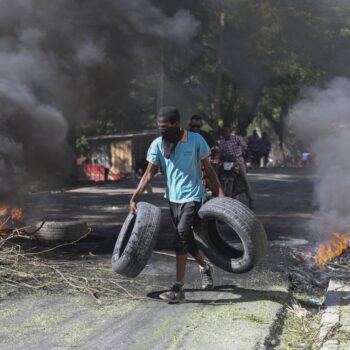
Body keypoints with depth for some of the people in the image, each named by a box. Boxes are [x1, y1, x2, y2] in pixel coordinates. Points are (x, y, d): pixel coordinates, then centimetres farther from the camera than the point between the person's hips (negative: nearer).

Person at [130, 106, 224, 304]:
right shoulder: (158, 144, -2)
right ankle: (205, 267, 43)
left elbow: (207, 167, 0)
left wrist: (220, 191, -6)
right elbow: (149, 174, 0)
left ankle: (179, 289, -17)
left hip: (192, 196, -5)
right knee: (186, 238, 14)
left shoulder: (195, 140, -9)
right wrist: (135, 198, -8)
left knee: (181, 236, -18)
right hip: (173, 197, 5)